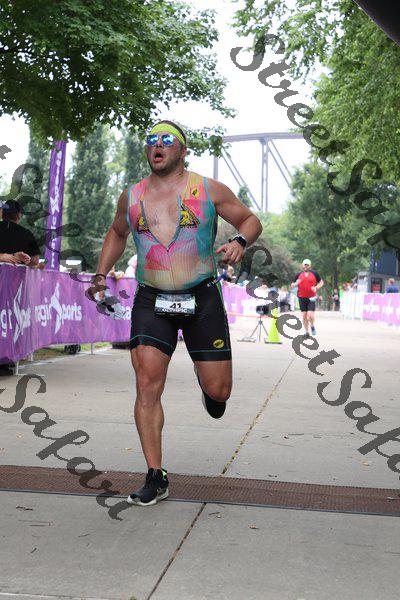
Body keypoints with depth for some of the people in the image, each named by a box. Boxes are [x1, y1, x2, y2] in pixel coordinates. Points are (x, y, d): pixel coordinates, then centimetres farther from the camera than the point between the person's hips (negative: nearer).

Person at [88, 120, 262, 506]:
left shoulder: (209, 190, 0)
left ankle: (207, 384, 40)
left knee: (218, 390, 0)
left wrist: (240, 241, -14)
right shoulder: (131, 197, 8)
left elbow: (251, 220, 8)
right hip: (151, 301, 1)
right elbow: (117, 233, 25)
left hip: (202, 299, -1)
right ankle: (155, 478, -1)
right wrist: (101, 274, 13)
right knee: (147, 384, -12)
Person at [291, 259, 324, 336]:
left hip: (311, 298, -2)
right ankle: (306, 331, 14)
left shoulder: (314, 273, 4)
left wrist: (316, 287, -6)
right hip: (302, 298, 2)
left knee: (310, 315, -12)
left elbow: (321, 282, 12)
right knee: (304, 316, 2)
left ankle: (312, 326, 17)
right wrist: (295, 284, -8)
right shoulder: (299, 275, 9)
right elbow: (293, 285, 16)